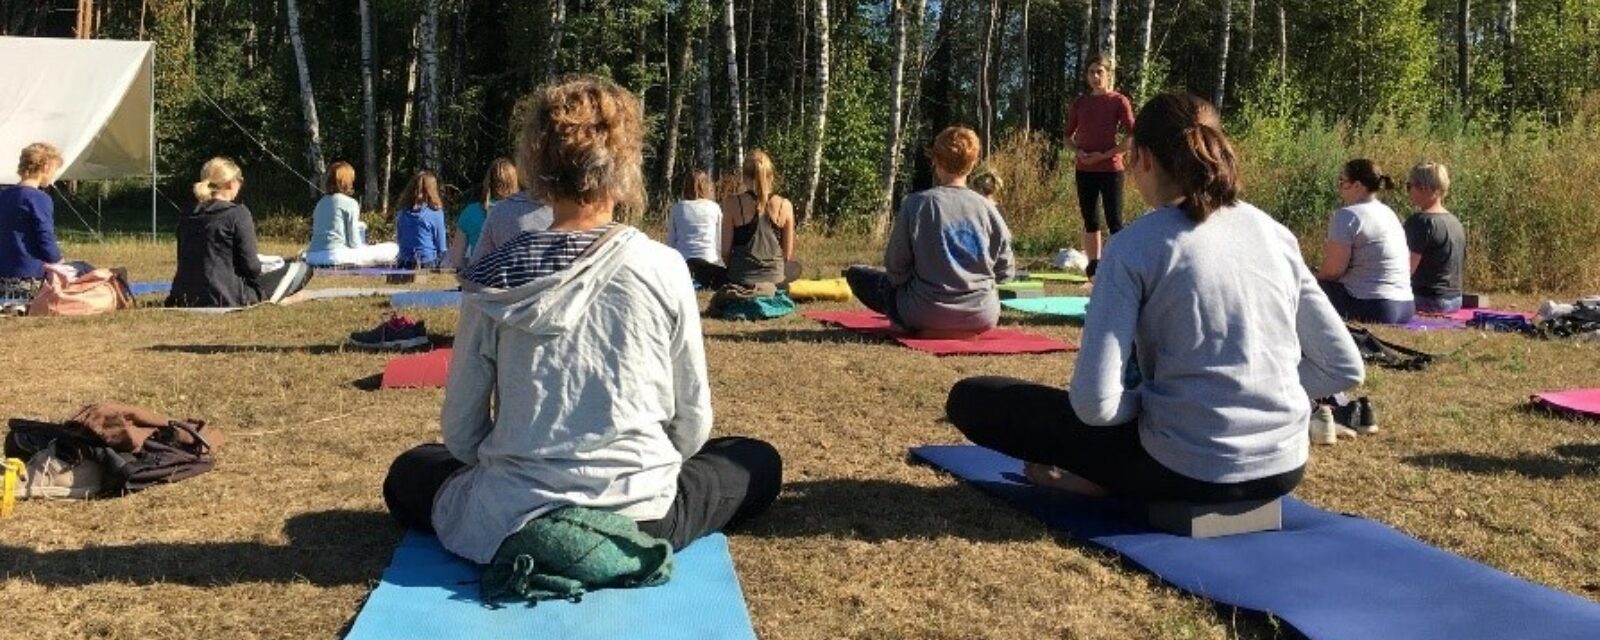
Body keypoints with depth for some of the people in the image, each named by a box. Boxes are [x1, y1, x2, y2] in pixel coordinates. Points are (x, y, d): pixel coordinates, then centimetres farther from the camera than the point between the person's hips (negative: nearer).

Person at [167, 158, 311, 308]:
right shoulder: (238, 213, -10)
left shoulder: (186, 216, 9)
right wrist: (260, 269, 11)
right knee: (299, 268, 6)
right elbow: (251, 267, -11)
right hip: (225, 298, -7)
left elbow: (185, 261, 16)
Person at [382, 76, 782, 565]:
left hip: (511, 524, 1)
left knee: (408, 474, 32)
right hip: (641, 521, -1)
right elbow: (693, 423, -2)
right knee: (759, 463, 26)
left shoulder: (492, 278, -6)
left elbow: (460, 432, 0)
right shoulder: (663, 268, -9)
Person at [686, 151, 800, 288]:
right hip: (774, 280, 2)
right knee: (795, 267, 38)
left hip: (740, 280, -2)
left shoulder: (732, 203, -8)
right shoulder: (784, 205, -4)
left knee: (693, 264, 22)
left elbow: (725, 252, -5)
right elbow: (787, 255, 2)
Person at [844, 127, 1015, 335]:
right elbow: (1005, 271, 2)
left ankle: (911, 324, 9)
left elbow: (895, 266, -7)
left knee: (856, 274, 15)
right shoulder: (986, 207, -4)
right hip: (982, 318, 4)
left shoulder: (916, 203, -11)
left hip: (927, 315, -4)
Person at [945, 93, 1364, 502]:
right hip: (1284, 468, 6)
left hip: (1188, 472, -5)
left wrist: (1143, 398, 3)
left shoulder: (1135, 246, -11)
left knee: (971, 399, 4)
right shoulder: (1275, 233, 4)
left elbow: (1095, 403, -19)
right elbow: (1345, 369, 6)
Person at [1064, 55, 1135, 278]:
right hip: (1084, 170, 5)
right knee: (1090, 220, 9)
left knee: (1114, 221, -5)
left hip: (1110, 170, -5)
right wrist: (1077, 151, -4)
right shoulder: (1080, 103, 9)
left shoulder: (1118, 101, -4)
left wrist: (1104, 155, -14)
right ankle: (1094, 266, 18)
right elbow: (1068, 136, 17)